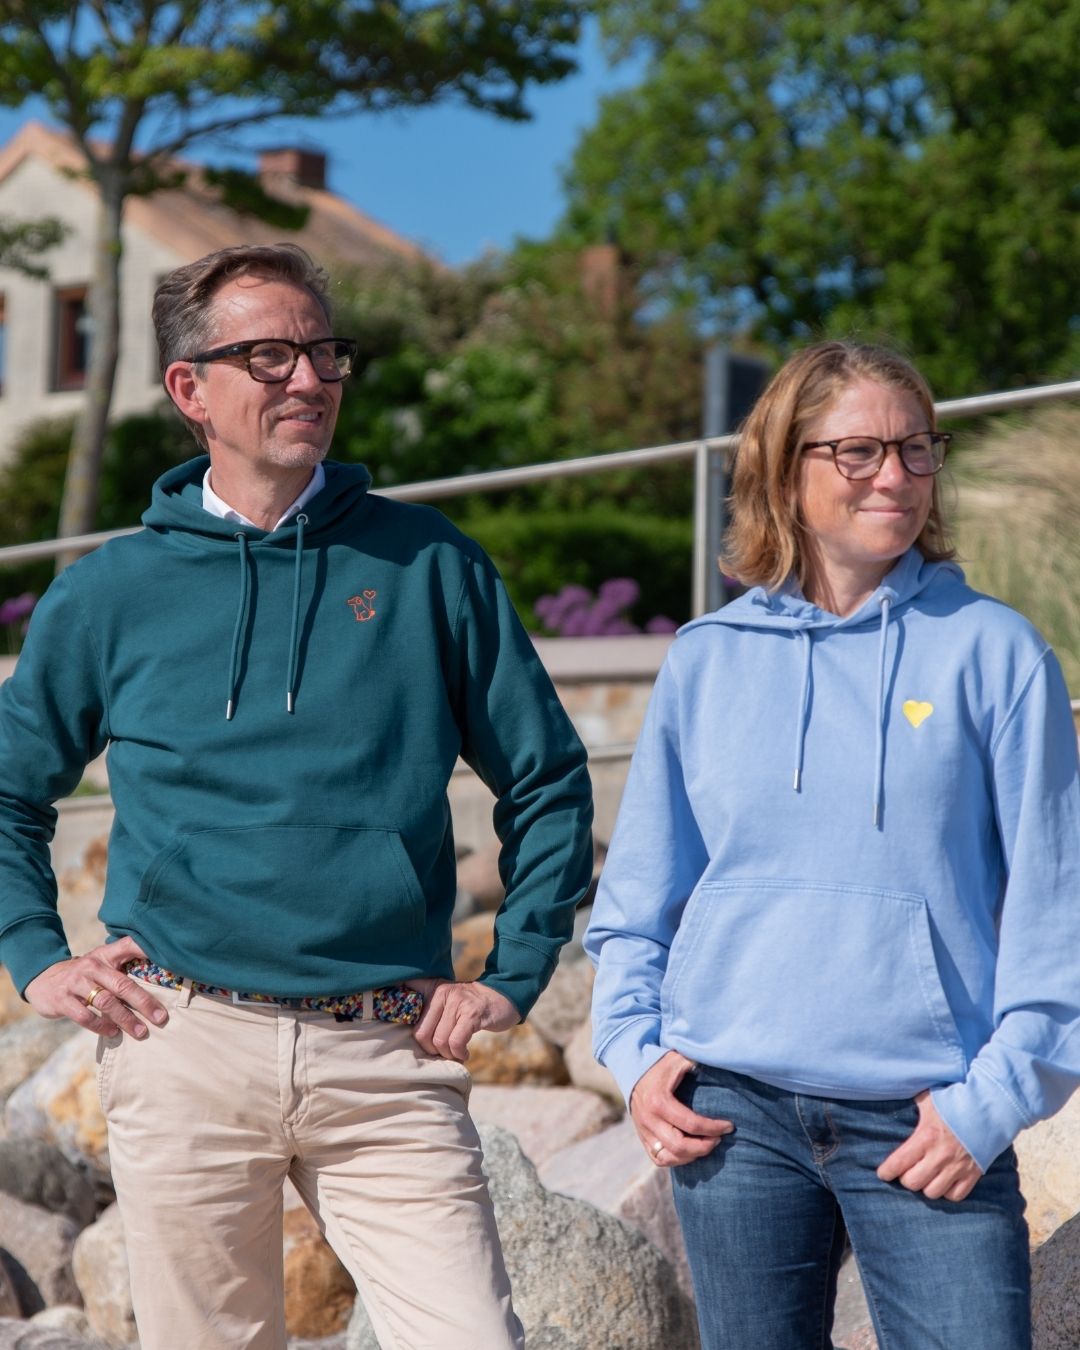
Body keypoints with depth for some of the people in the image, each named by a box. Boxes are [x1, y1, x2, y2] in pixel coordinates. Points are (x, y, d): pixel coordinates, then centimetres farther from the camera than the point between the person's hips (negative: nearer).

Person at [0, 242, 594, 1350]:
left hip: (388, 1055, 0)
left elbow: (549, 785, 12)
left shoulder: (429, 567, 6)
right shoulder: (109, 595, 7)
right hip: (185, 1050, 0)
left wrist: (512, 976, 6)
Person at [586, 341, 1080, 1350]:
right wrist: (637, 1053, 2)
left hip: (930, 1125, -2)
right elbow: (639, 891, 15)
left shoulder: (993, 651, 1)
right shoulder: (706, 661, 8)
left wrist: (998, 1097, -6)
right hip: (732, 1112, 2)